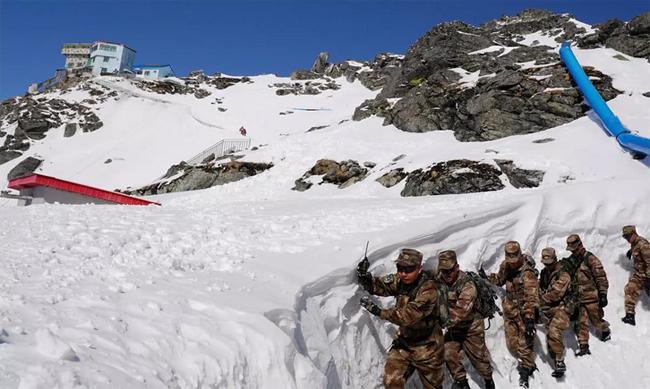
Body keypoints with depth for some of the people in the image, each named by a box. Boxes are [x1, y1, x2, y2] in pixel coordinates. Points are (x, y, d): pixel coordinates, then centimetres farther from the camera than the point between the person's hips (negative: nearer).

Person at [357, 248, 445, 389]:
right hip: (404, 342, 5)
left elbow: (409, 315, -37)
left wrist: (379, 311, -42)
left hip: (426, 347, -5)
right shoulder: (400, 281, -8)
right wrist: (363, 276, -28)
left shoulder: (428, 289, -28)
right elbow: (376, 285, -5)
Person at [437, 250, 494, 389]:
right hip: (454, 328, 5)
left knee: (478, 357, 11)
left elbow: (460, 311, -39)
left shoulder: (467, 286, -29)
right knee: (449, 355, -2)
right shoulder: (441, 282, -9)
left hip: (471, 328, -5)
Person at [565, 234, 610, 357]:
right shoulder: (570, 260, 6)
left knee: (596, 320, 11)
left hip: (592, 297, -4)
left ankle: (606, 330, 42)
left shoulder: (590, 258, -13)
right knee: (581, 323, 3)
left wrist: (603, 294, -14)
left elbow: (601, 277, -12)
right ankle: (583, 346, 9)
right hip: (577, 298, 4)